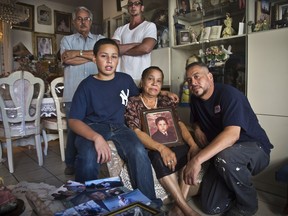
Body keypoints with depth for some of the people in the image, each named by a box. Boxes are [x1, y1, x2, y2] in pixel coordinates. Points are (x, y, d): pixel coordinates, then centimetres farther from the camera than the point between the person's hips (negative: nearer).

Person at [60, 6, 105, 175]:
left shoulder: (100, 39, 15)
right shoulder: (67, 40, 14)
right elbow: (67, 59, -6)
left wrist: (78, 53, -4)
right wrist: (92, 56, -3)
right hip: (73, 93, 0)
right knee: (73, 128, 4)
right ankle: (71, 163, 20)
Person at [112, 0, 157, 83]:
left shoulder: (150, 26, 4)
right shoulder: (120, 29, 15)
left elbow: (146, 48, -12)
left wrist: (122, 50, 1)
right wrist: (136, 44, -8)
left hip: (141, 77, -3)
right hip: (121, 76, 3)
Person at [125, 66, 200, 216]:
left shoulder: (166, 102, 14)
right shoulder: (132, 103, 0)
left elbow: (179, 124, 1)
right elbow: (136, 132, -14)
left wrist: (192, 144, -20)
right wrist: (161, 148, -31)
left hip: (169, 145, 4)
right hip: (147, 149, -4)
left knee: (190, 152, -25)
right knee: (160, 158, -36)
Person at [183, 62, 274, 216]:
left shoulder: (228, 94, -21)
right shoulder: (195, 99, 2)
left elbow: (232, 134, -36)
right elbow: (195, 120, 23)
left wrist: (197, 160, -44)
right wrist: (197, 129, -3)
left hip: (255, 149, -5)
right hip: (221, 154, 6)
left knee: (224, 156, -40)